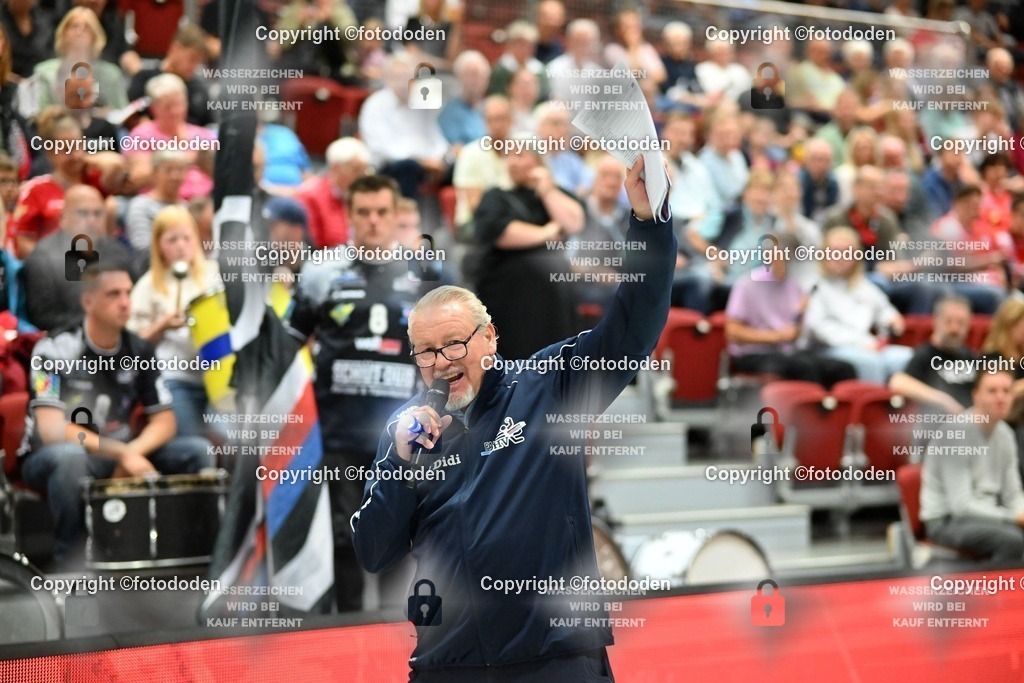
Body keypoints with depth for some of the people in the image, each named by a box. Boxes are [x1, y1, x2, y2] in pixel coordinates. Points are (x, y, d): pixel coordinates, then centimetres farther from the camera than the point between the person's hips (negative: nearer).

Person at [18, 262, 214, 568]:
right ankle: (69, 559, -21)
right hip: (48, 458, -5)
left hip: (118, 456, 5)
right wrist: (122, 452, -32)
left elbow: (164, 421, 1)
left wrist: (132, 453, -20)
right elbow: (51, 431, -27)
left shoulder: (139, 351, -1)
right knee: (70, 457, -41)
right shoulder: (55, 350, -18)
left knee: (197, 451, -14)